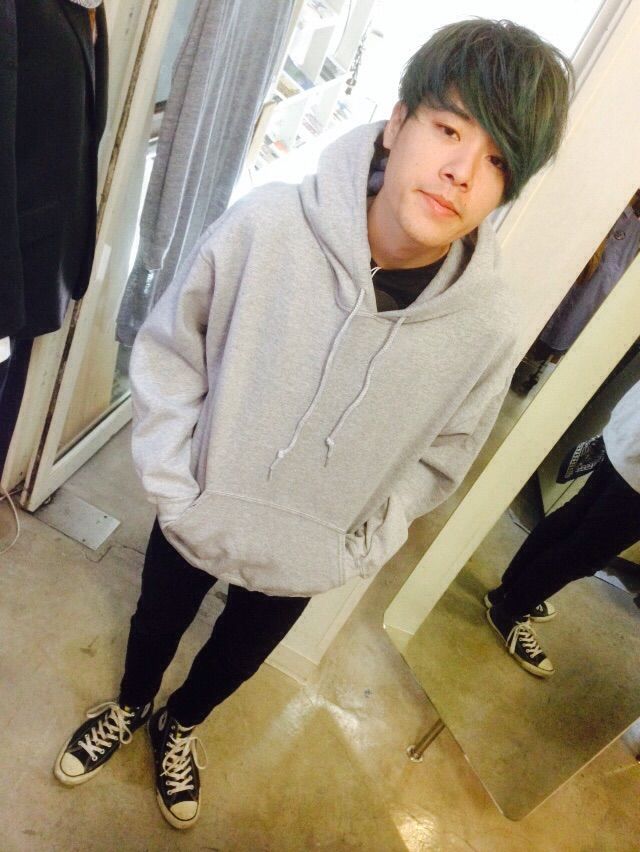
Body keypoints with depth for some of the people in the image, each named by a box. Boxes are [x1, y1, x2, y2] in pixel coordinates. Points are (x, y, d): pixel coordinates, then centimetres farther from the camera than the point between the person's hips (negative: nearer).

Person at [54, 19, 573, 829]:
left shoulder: (487, 326, -22)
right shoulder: (265, 225, -27)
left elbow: (438, 456, -5)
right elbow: (167, 352, -12)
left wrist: (361, 546, -5)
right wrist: (176, 487, -12)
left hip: (305, 564, 1)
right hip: (196, 519, 0)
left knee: (234, 660, 29)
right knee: (155, 625, 30)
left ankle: (177, 725, 66)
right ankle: (129, 705, 67)